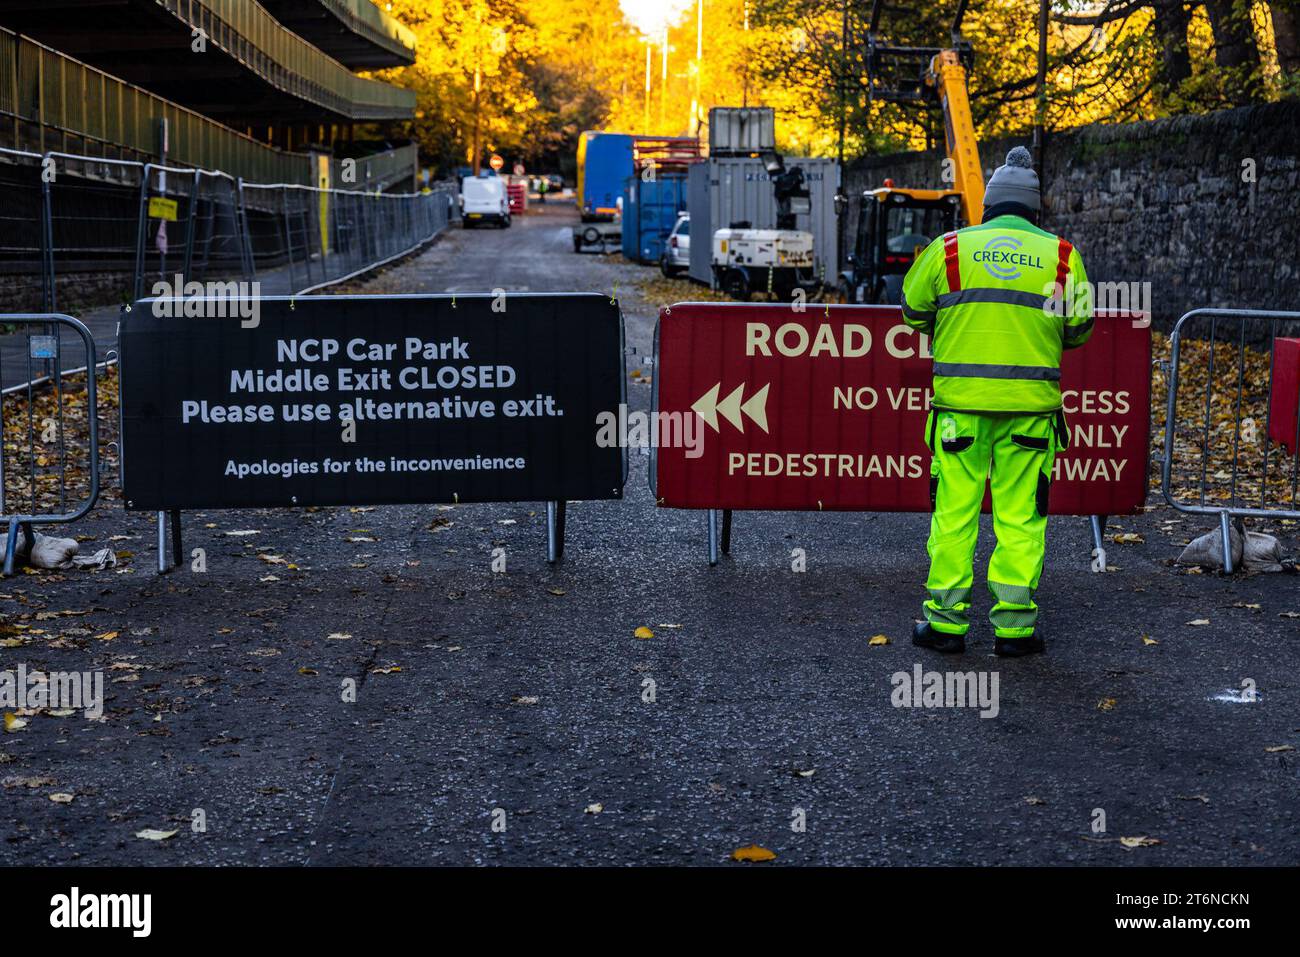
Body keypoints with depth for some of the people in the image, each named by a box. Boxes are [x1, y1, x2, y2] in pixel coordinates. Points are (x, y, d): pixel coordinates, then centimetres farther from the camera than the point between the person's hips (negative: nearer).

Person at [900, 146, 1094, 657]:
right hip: (1030, 404, 0)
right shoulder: (1061, 255, 4)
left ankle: (946, 620, 10)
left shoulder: (950, 248, 3)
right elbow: (1079, 328, 11)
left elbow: (913, 310, 13)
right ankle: (1014, 624, 8)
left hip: (960, 401, 0)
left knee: (954, 512, 7)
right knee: (1020, 515, 6)